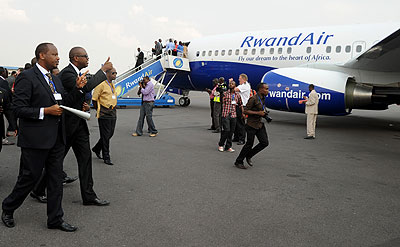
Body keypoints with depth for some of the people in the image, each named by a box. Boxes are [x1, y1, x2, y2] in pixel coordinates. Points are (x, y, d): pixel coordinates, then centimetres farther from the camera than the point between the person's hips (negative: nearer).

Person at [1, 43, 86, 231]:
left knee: (56, 179, 10)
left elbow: (63, 103, 20)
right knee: (30, 177, 6)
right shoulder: (27, 78, -10)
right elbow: (19, 109, -14)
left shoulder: (55, 80, 14)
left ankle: (55, 219, 20)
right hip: (36, 139, -7)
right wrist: (46, 111, -19)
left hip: (56, 139, 7)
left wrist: (77, 88, 6)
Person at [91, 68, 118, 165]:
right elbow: (94, 99, -9)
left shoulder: (113, 85, 14)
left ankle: (97, 148, 33)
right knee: (105, 136, -2)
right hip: (104, 114, -8)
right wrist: (99, 110, 1)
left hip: (113, 113, 8)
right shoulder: (101, 84, -11)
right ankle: (106, 157, 7)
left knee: (110, 134, 12)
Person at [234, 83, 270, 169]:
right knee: (249, 144, -1)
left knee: (265, 142, 3)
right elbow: (245, 110, -19)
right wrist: (258, 113, -21)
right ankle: (238, 162, 15)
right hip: (252, 124, -8)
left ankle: (249, 156, 20)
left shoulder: (263, 98, 10)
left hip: (260, 124, 8)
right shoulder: (253, 99, -17)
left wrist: (264, 113, 7)